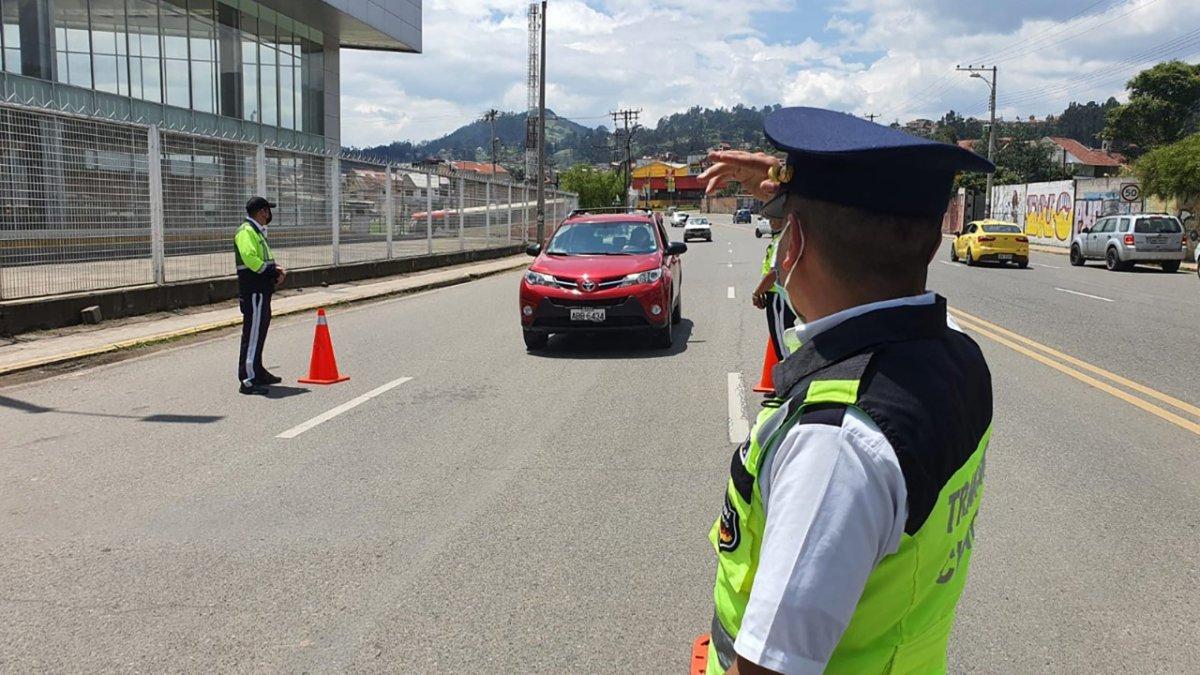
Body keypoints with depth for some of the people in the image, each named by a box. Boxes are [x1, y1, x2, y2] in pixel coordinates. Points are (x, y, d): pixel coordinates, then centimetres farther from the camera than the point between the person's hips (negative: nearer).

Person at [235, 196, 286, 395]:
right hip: (253, 291, -11)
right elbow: (250, 259, -25)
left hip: (261, 291, 11)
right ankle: (247, 380, -10)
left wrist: (276, 269, 6)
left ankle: (258, 373, 30)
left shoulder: (257, 232, 21)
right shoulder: (246, 231, -13)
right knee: (253, 333, -11)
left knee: (259, 331, 18)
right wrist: (274, 271, -18)